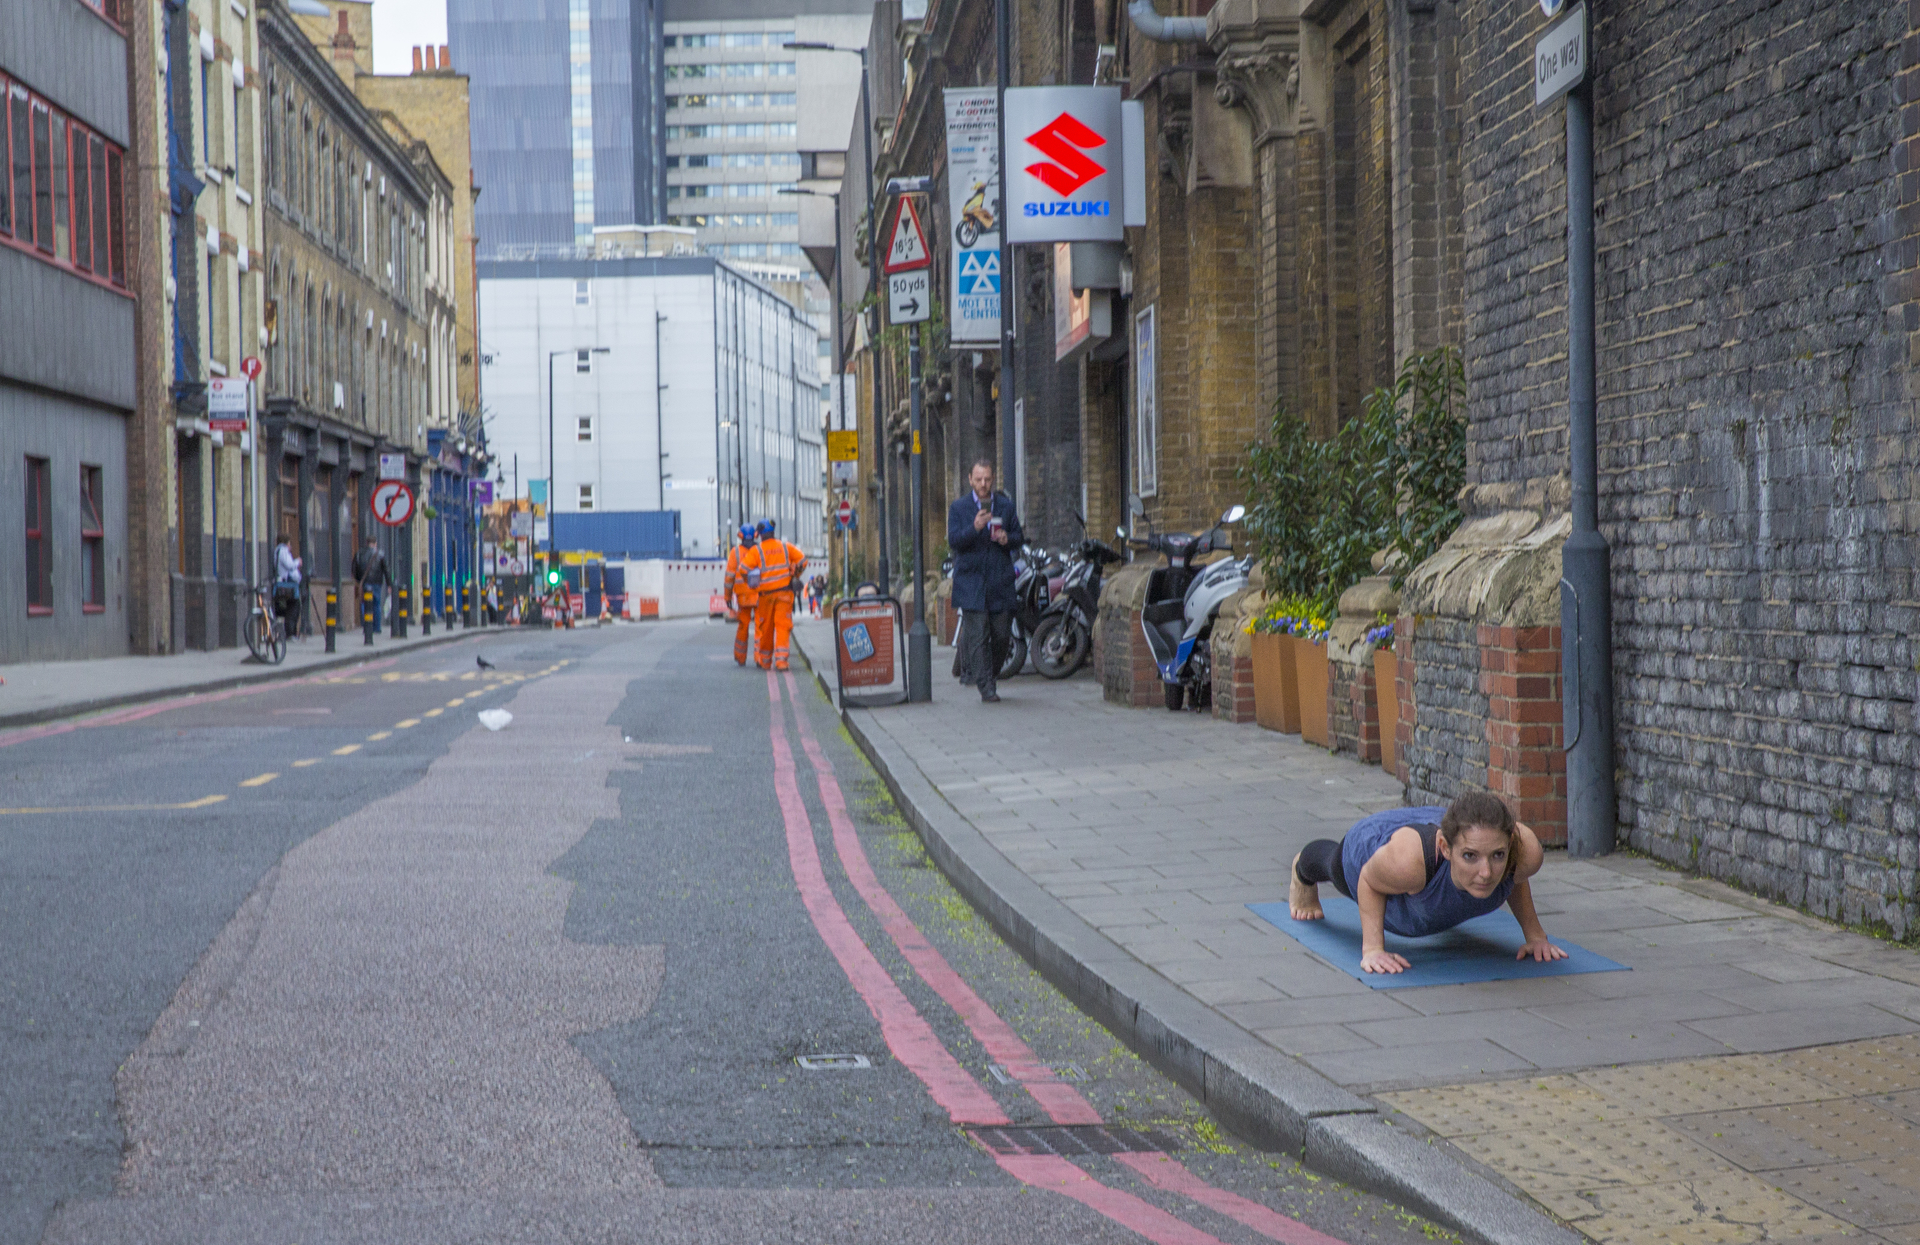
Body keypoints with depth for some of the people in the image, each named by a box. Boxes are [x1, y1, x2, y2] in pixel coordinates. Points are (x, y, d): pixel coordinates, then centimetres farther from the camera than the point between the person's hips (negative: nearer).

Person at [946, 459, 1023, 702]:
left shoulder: (1006, 505, 10)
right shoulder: (958, 507, 4)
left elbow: (1020, 537, 14)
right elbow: (953, 541, -6)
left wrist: (1007, 538, -9)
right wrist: (974, 528, -23)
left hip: (1000, 581, 2)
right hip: (971, 581, -2)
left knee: (1002, 636, 4)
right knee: (977, 637, -7)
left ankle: (990, 672, 26)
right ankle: (986, 688, -5)